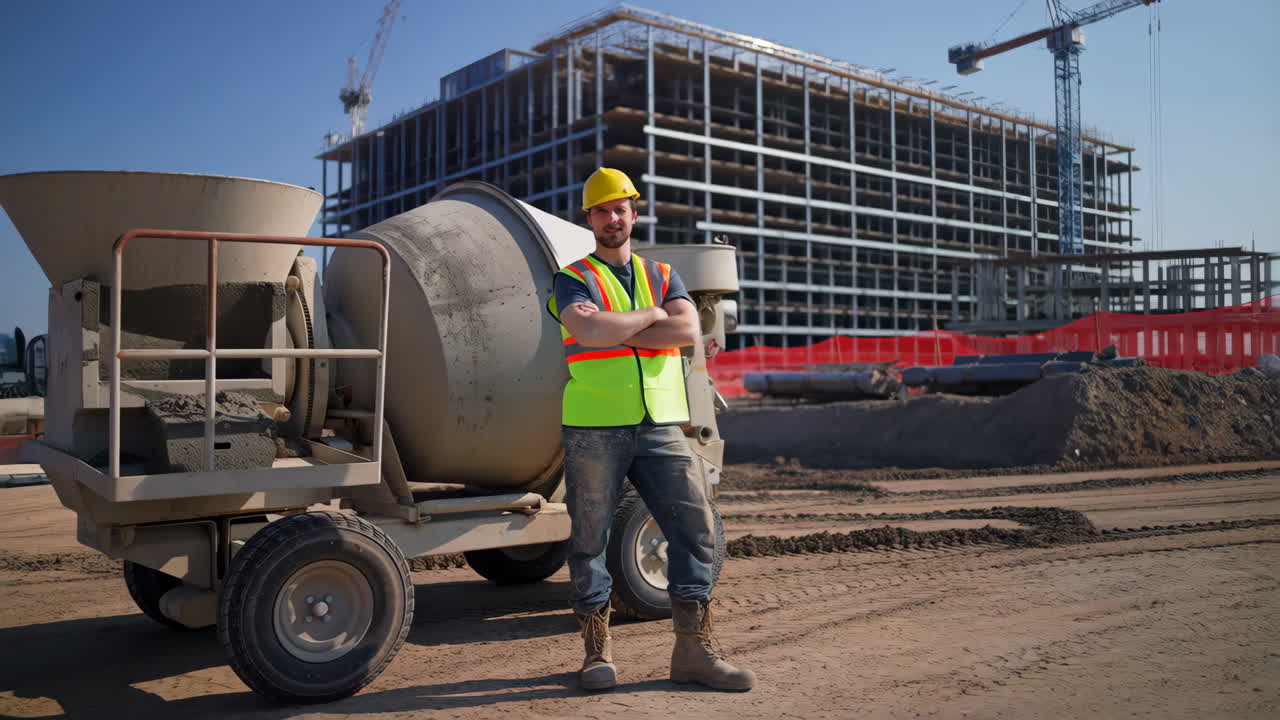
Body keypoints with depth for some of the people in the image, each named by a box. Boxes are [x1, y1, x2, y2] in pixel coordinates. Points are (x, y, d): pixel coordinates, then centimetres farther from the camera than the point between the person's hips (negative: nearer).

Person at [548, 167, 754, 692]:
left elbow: (688, 330, -6)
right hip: (594, 429, -3)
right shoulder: (574, 279, 4)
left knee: (694, 527, -1)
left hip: (660, 427, 3)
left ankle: (693, 650, 8)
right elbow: (589, 332, -18)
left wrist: (613, 329, -11)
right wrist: (649, 316, -5)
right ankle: (597, 650, 17)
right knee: (590, 540, 3)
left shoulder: (663, 276, 15)